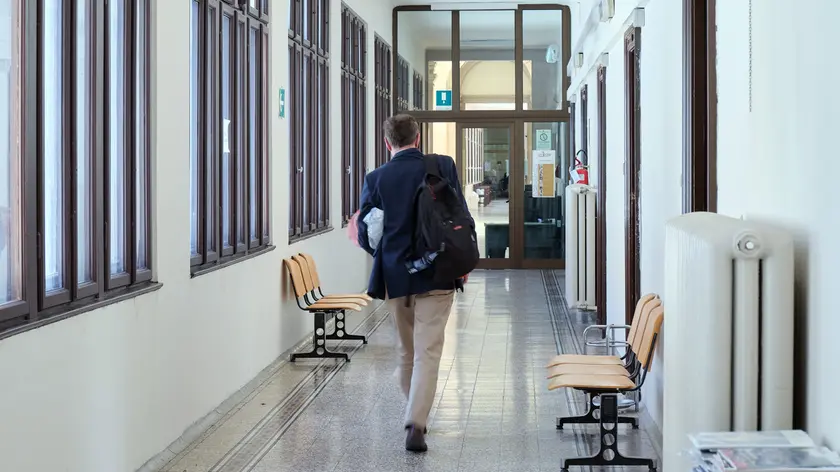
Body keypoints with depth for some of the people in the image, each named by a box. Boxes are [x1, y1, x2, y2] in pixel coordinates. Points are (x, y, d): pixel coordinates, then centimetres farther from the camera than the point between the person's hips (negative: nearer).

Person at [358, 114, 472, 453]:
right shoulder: (443, 167, -5)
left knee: (406, 353, 18)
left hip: (394, 276, 2)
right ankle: (415, 424, -14)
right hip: (436, 275, -2)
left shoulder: (376, 179, -2)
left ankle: (416, 416, 30)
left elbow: (365, 234, 2)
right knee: (428, 353, -2)